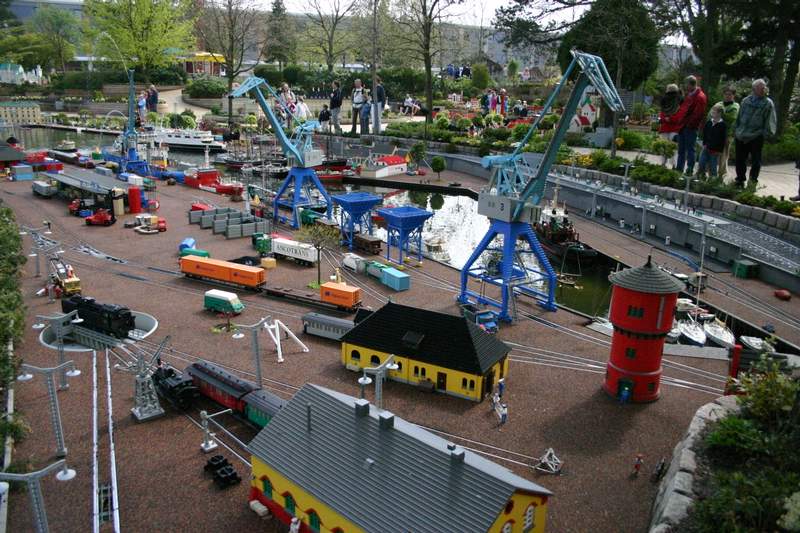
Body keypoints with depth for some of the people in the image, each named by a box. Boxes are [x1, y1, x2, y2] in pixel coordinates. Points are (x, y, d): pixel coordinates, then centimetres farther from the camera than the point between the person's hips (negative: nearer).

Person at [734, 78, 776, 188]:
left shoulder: (768, 103, -2)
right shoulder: (745, 101, 9)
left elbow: (770, 121, -4)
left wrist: (766, 133, -11)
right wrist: (736, 130, 14)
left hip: (756, 137, -4)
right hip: (741, 137, 4)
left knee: (756, 161, 2)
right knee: (740, 159, 11)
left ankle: (753, 181, 12)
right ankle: (740, 180, 25)